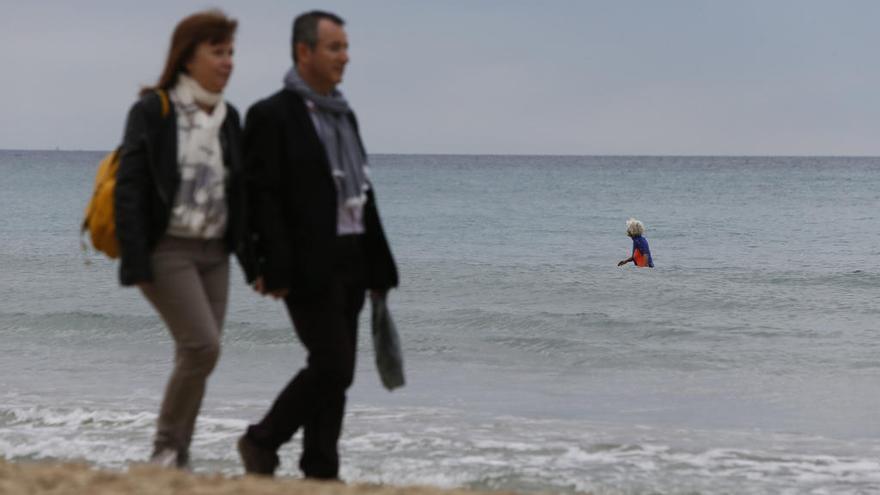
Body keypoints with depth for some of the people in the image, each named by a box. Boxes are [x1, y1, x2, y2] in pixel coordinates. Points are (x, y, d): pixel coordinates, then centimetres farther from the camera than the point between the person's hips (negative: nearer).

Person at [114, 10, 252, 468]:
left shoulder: (227, 117, 11)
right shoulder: (152, 110, -8)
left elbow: (238, 194, 17)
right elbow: (129, 189, -11)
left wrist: (250, 257, 11)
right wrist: (136, 264, -17)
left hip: (213, 253, 6)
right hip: (167, 250, -6)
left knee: (195, 356, 5)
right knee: (203, 346, -16)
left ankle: (176, 462, 13)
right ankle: (165, 448, 0)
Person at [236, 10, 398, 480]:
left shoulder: (343, 114, 16)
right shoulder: (272, 115, -7)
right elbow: (262, 196, -13)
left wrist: (378, 266, 14)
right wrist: (276, 269, -19)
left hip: (349, 262, 8)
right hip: (308, 265, -8)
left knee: (335, 371, 7)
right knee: (333, 366, -10)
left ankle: (321, 473, 14)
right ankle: (261, 441, 7)